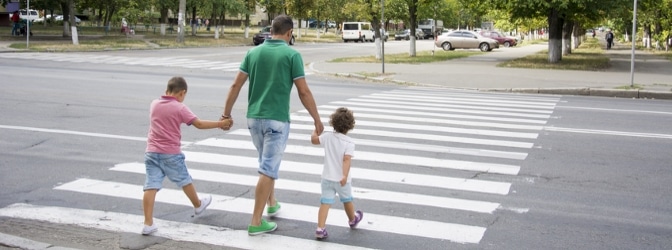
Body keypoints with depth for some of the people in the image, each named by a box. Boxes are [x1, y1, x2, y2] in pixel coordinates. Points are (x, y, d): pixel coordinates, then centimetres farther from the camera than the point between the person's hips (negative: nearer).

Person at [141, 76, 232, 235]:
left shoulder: (154, 104, 7)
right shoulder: (180, 108, -9)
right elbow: (199, 124, -9)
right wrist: (220, 124, -2)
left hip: (152, 152, 4)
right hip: (171, 154, -4)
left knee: (151, 187, -4)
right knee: (185, 181, 18)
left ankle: (148, 224, -9)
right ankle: (198, 205, 41)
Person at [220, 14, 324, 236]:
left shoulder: (254, 52, 6)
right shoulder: (292, 55, -8)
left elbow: (236, 85, 5)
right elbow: (304, 92, -8)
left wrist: (226, 113, 13)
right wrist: (317, 119, 1)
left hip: (254, 118, 6)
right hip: (276, 120, -6)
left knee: (268, 163, 26)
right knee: (268, 170, -3)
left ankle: (272, 204, 41)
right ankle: (256, 222, -2)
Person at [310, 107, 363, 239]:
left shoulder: (328, 137, -4)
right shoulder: (349, 142, -15)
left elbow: (314, 140, 11)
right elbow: (346, 159, -25)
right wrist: (345, 176, -30)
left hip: (327, 177, 2)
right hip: (341, 179, -2)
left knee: (325, 202, -1)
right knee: (347, 200, 21)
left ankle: (320, 228, -12)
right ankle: (353, 220, 46)